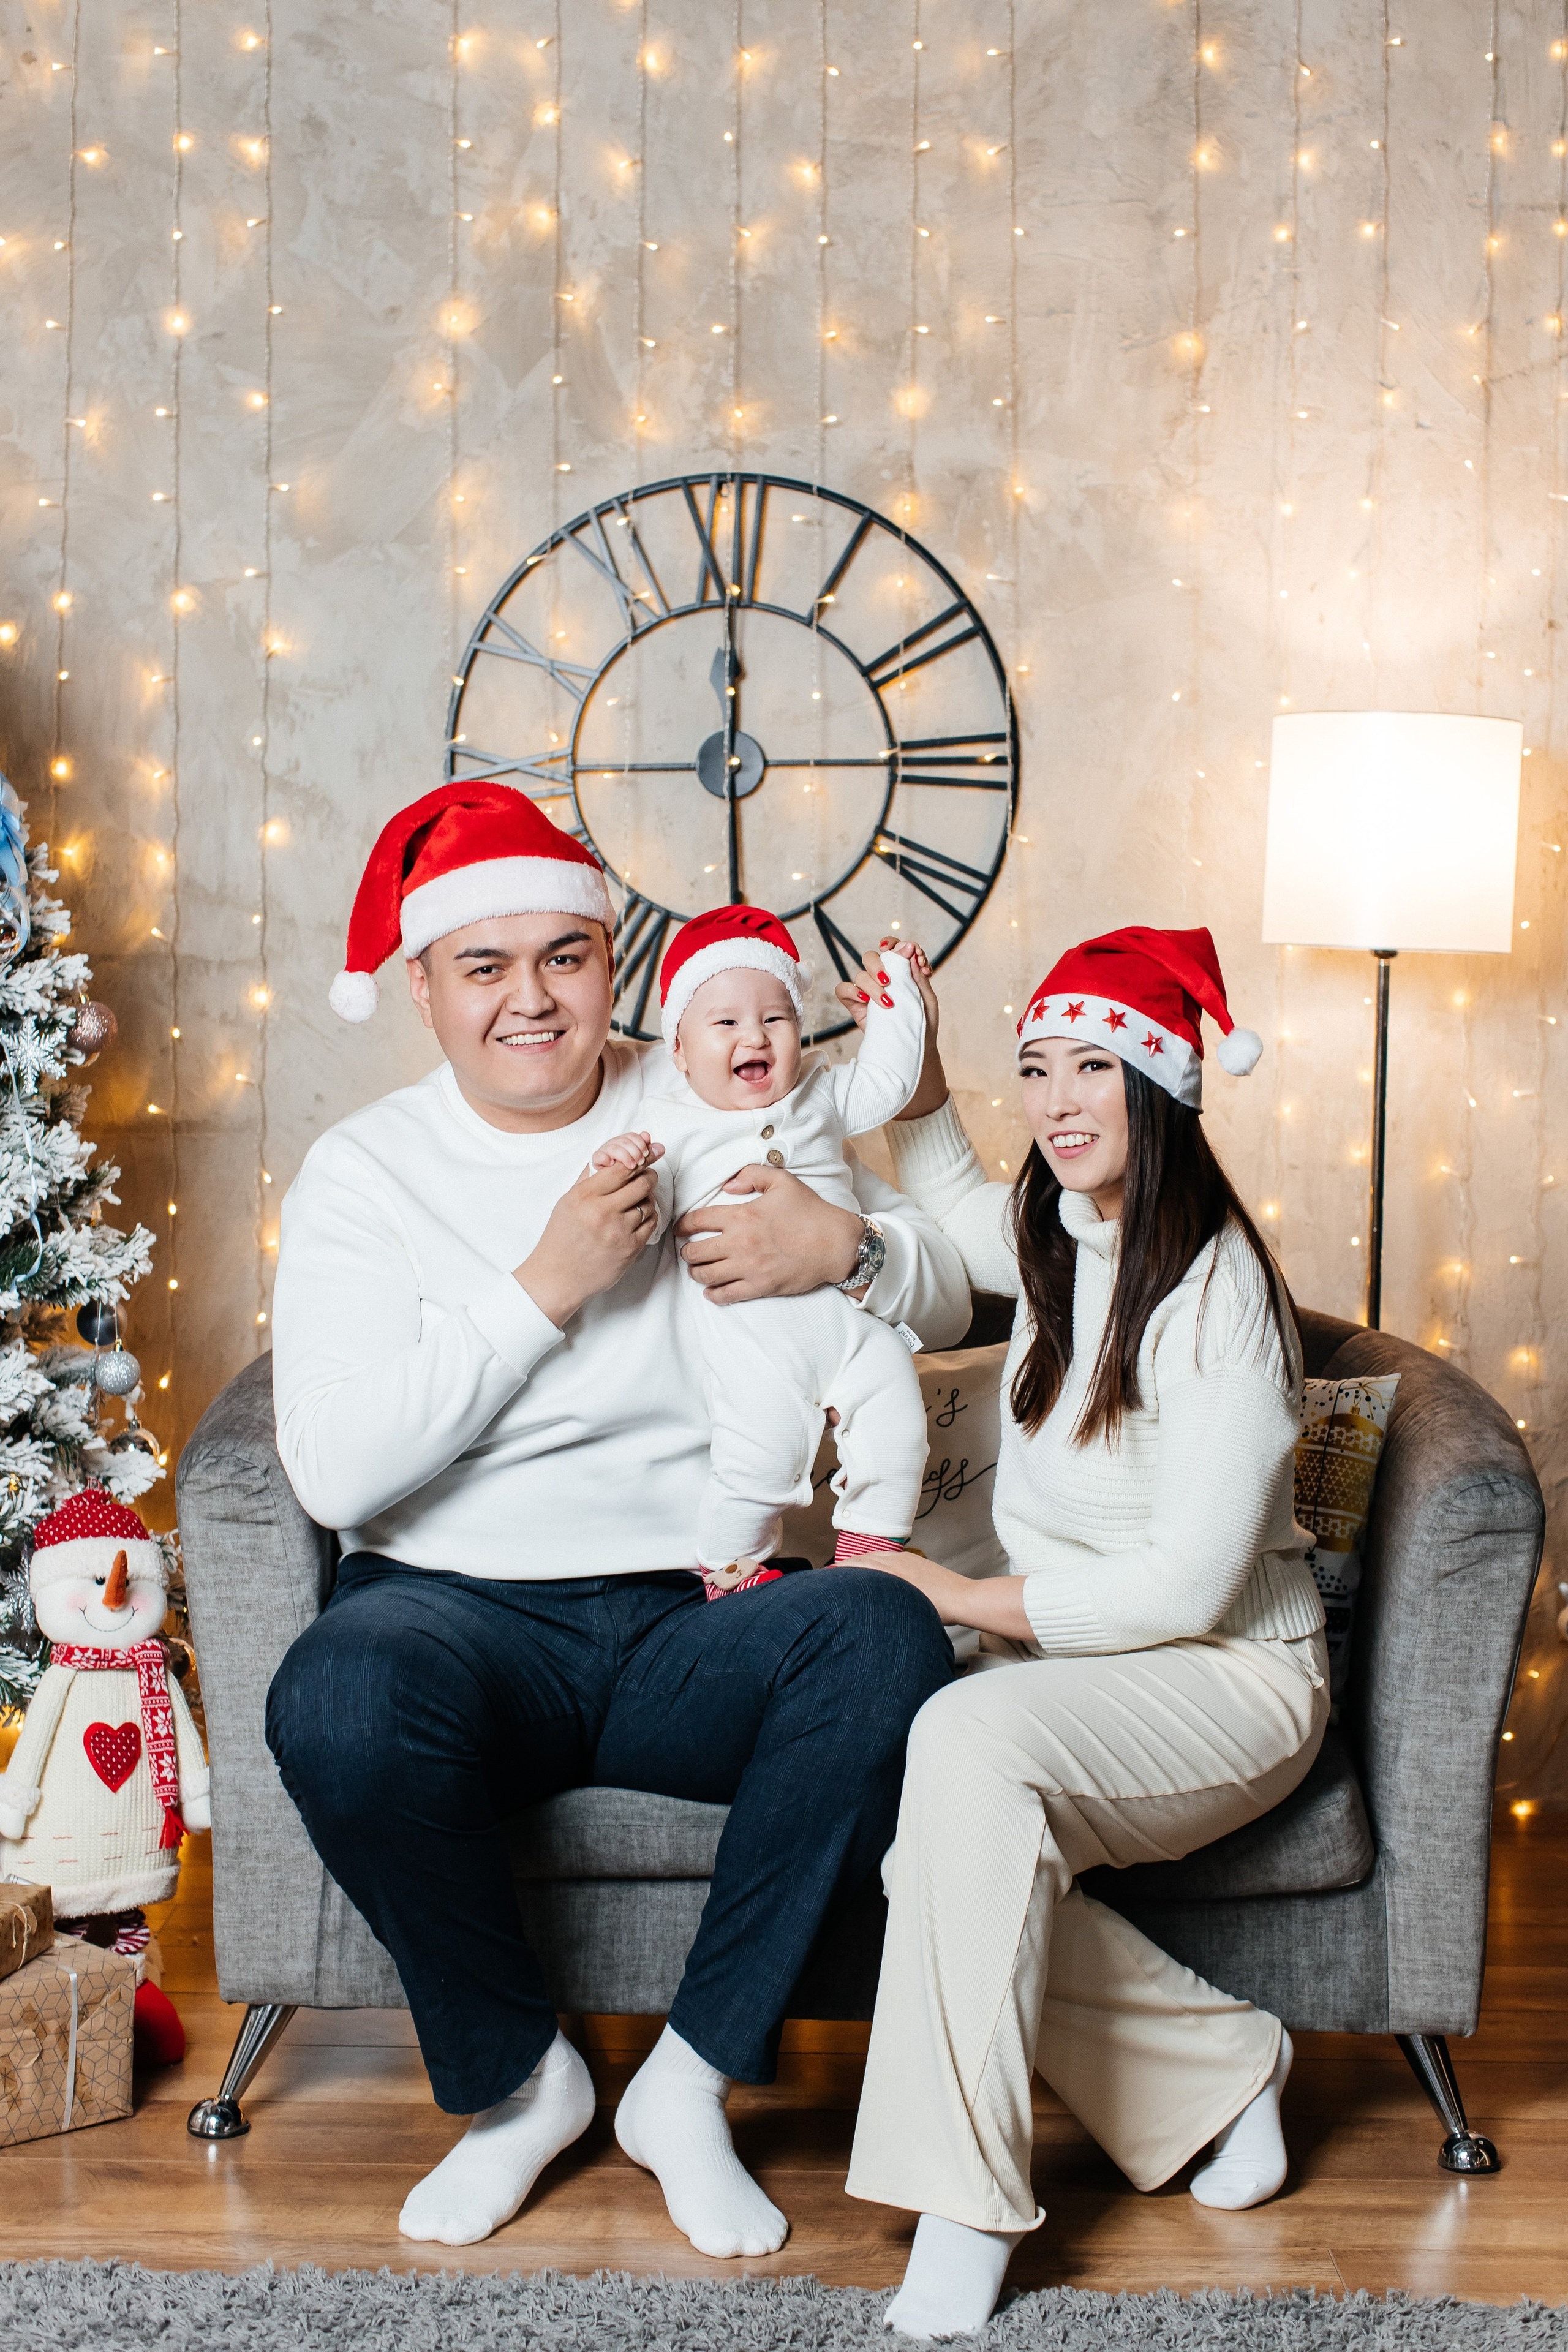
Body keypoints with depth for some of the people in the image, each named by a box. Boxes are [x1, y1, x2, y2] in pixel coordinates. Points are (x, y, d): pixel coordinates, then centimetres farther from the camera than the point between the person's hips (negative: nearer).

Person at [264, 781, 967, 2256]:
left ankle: (689, 2081, -11)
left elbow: (949, 1300, 12)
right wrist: (544, 1290, -15)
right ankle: (515, 2076, -6)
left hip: (689, 1619, 2)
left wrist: (847, 1247, -11)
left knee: (886, 1637, -30)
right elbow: (333, 1471, -10)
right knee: (338, 1699, -35)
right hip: (458, 1616, -1)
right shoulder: (365, 1170, 3)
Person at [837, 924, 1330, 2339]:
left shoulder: (1219, 1294, -17)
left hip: (1226, 1680, -7)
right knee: (943, 1849, -25)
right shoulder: (1063, 1241, 7)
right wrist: (920, 1059, 16)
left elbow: (1184, 1589, -20)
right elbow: (949, 1199, 34)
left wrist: (964, 1597, -17)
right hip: (1066, 1667, 7)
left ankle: (965, 2205, -31)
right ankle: (1226, 2066, -5)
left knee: (970, 1737, -36)